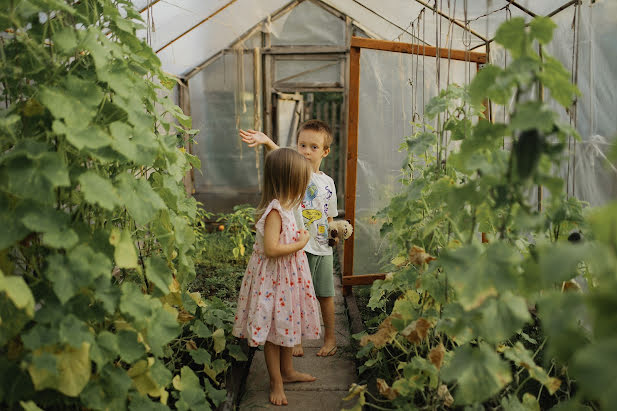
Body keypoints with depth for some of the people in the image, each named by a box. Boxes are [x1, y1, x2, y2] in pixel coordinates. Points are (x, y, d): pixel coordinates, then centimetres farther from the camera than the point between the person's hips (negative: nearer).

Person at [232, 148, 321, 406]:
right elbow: (271, 249, -31)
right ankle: (276, 382, 22)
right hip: (274, 280, -10)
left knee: (289, 323, 21)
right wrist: (300, 243, -21)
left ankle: (287, 371, 40)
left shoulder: (285, 207, 5)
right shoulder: (275, 211, -24)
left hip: (289, 278, 10)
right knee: (275, 328, 6)